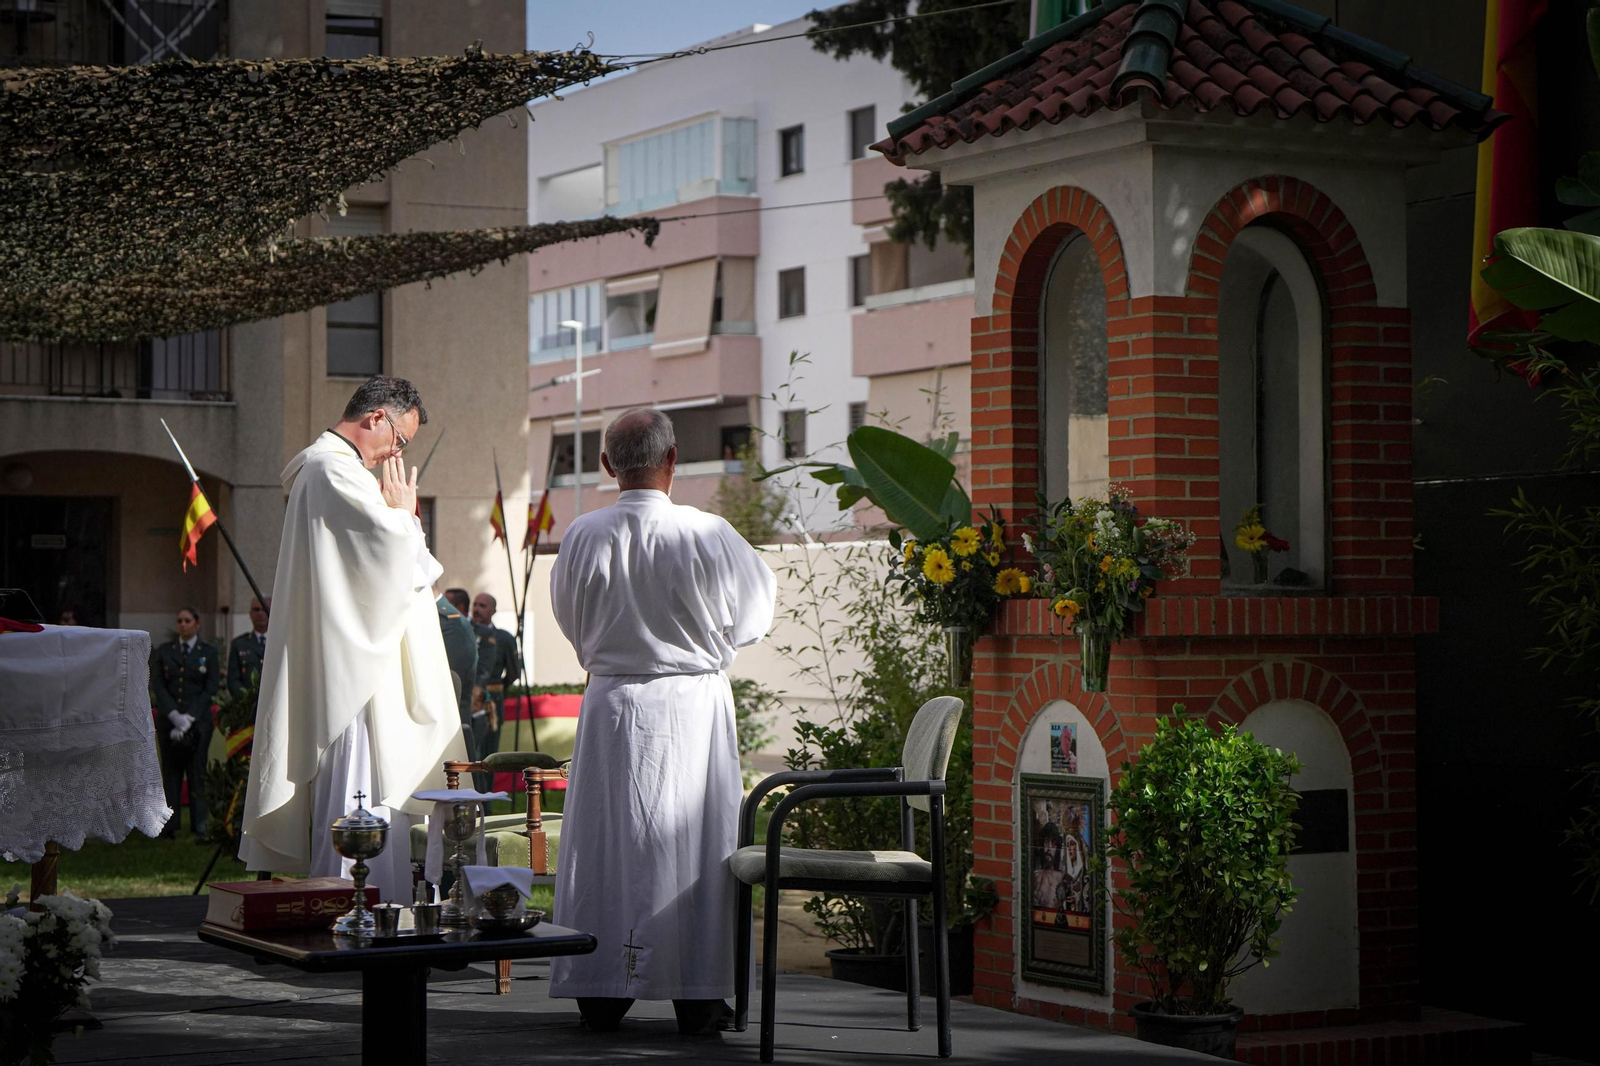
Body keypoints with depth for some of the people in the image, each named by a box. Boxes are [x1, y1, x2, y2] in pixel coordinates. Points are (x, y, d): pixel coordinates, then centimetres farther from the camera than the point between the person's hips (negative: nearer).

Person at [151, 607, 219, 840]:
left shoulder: (208, 653, 5)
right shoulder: (164, 651, 10)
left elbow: (210, 689, 0)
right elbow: (158, 685, 3)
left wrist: (189, 717, -11)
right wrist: (175, 715, -10)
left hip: (198, 720, -2)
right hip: (168, 721, 2)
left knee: (196, 773, -5)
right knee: (171, 772, 2)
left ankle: (200, 827, -5)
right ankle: (170, 826, 5)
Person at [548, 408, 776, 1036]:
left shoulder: (582, 537, -7)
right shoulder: (707, 535, -12)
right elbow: (754, 615, 2)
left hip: (611, 705, 2)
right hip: (693, 704, -2)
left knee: (606, 843, 8)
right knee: (694, 843, 5)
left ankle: (602, 994, 12)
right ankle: (698, 996, 9)